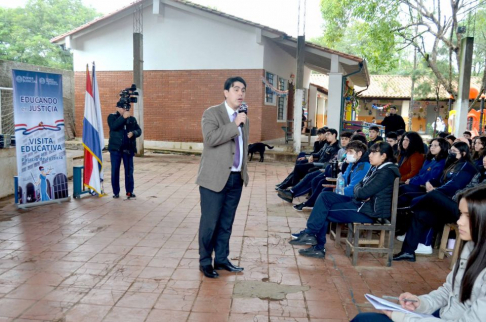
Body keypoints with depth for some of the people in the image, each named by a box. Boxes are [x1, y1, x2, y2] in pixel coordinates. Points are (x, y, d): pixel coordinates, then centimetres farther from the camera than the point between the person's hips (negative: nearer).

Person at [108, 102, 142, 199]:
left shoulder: (132, 119, 9)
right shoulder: (112, 117, 1)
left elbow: (139, 130, 7)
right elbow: (113, 126, -18)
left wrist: (133, 133, -14)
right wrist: (123, 117, -22)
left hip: (128, 148, 2)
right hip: (115, 148, -2)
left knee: (129, 170, 6)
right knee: (115, 170, 3)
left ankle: (129, 191, 16)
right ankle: (116, 192, 13)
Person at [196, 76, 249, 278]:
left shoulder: (244, 119, 14)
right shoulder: (212, 113, -6)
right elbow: (211, 138, -23)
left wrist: (244, 172, 17)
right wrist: (234, 125, -19)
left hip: (236, 179, 6)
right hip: (215, 178, -6)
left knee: (226, 223, 13)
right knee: (209, 223, 2)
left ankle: (221, 259, 26)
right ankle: (205, 262, 17)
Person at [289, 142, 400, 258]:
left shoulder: (386, 172, -19)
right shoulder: (376, 168, 11)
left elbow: (363, 192, -24)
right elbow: (358, 186, 10)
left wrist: (358, 192, -2)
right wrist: (359, 191, -12)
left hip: (369, 211, -9)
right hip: (360, 203, 9)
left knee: (324, 212, -12)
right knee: (325, 196, -2)